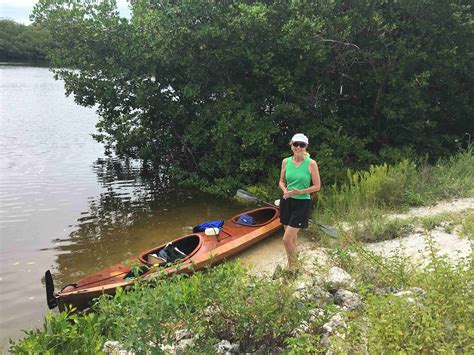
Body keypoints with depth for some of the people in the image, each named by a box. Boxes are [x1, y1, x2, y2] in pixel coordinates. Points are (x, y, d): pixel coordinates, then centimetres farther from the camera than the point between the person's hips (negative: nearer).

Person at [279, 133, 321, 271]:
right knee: (292, 238, 15)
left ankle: (292, 268, 14)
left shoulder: (311, 163, -9)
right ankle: (293, 267, 32)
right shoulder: (286, 162, 2)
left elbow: (317, 186, -7)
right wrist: (285, 190, -10)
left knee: (286, 239, -9)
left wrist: (299, 192, -18)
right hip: (287, 202, 4)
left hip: (302, 203, -4)